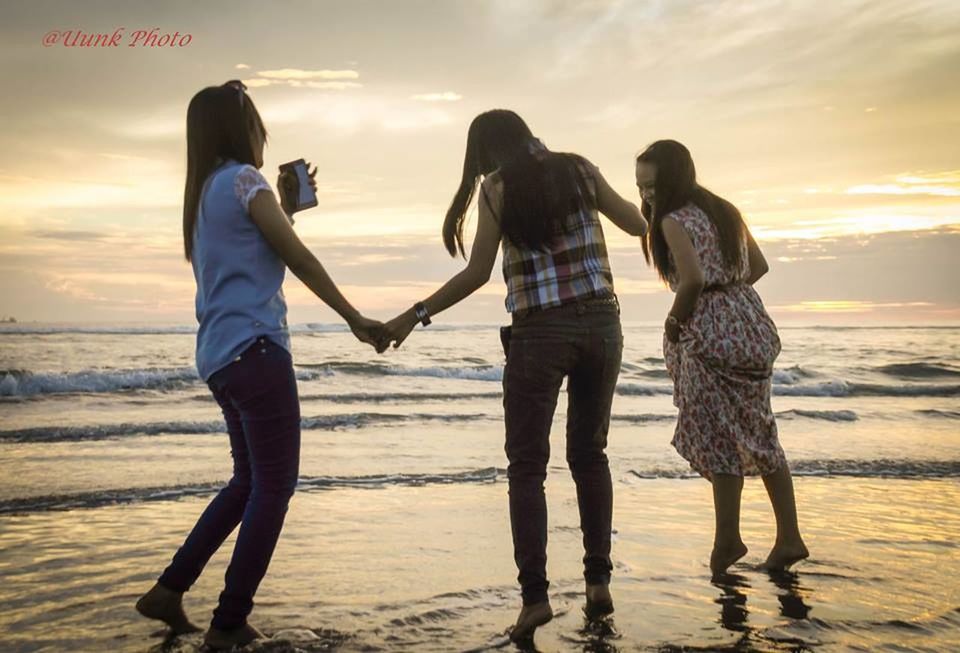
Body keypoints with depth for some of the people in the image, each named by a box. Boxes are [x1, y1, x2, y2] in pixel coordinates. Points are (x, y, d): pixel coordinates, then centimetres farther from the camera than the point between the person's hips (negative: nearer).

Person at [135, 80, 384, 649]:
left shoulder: (204, 191, 19)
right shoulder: (243, 179, -7)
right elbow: (300, 260, -9)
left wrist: (286, 208, 23)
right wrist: (355, 319, -4)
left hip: (221, 356, 9)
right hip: (255, 349, -9)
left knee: (251, 480, 19)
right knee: (274, 486, -2)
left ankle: (170, 590, 21)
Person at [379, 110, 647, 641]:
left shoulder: (498, 187, 0)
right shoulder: (578, 169, 8)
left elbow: (477, 274, -6)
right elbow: (639, 226, 17)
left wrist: (414, 315, 0)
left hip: (540, 332, -4)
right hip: (601, 323, 4)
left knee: (527, 464, 5)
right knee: (589, 453, 16)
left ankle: (535, 594, -2)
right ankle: (598, 580, 17)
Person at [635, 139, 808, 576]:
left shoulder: (674, 221, -11)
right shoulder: (722, 210, 15)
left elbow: (693, 280, -24)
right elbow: (758, 266, 19)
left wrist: (675, 321, -9)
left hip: (711, 335, -8)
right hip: (751, 325, 9)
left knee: (720, 439, 2)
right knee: (757, 434, 14)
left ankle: (728, 541, 12)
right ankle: (789, 537, 18)